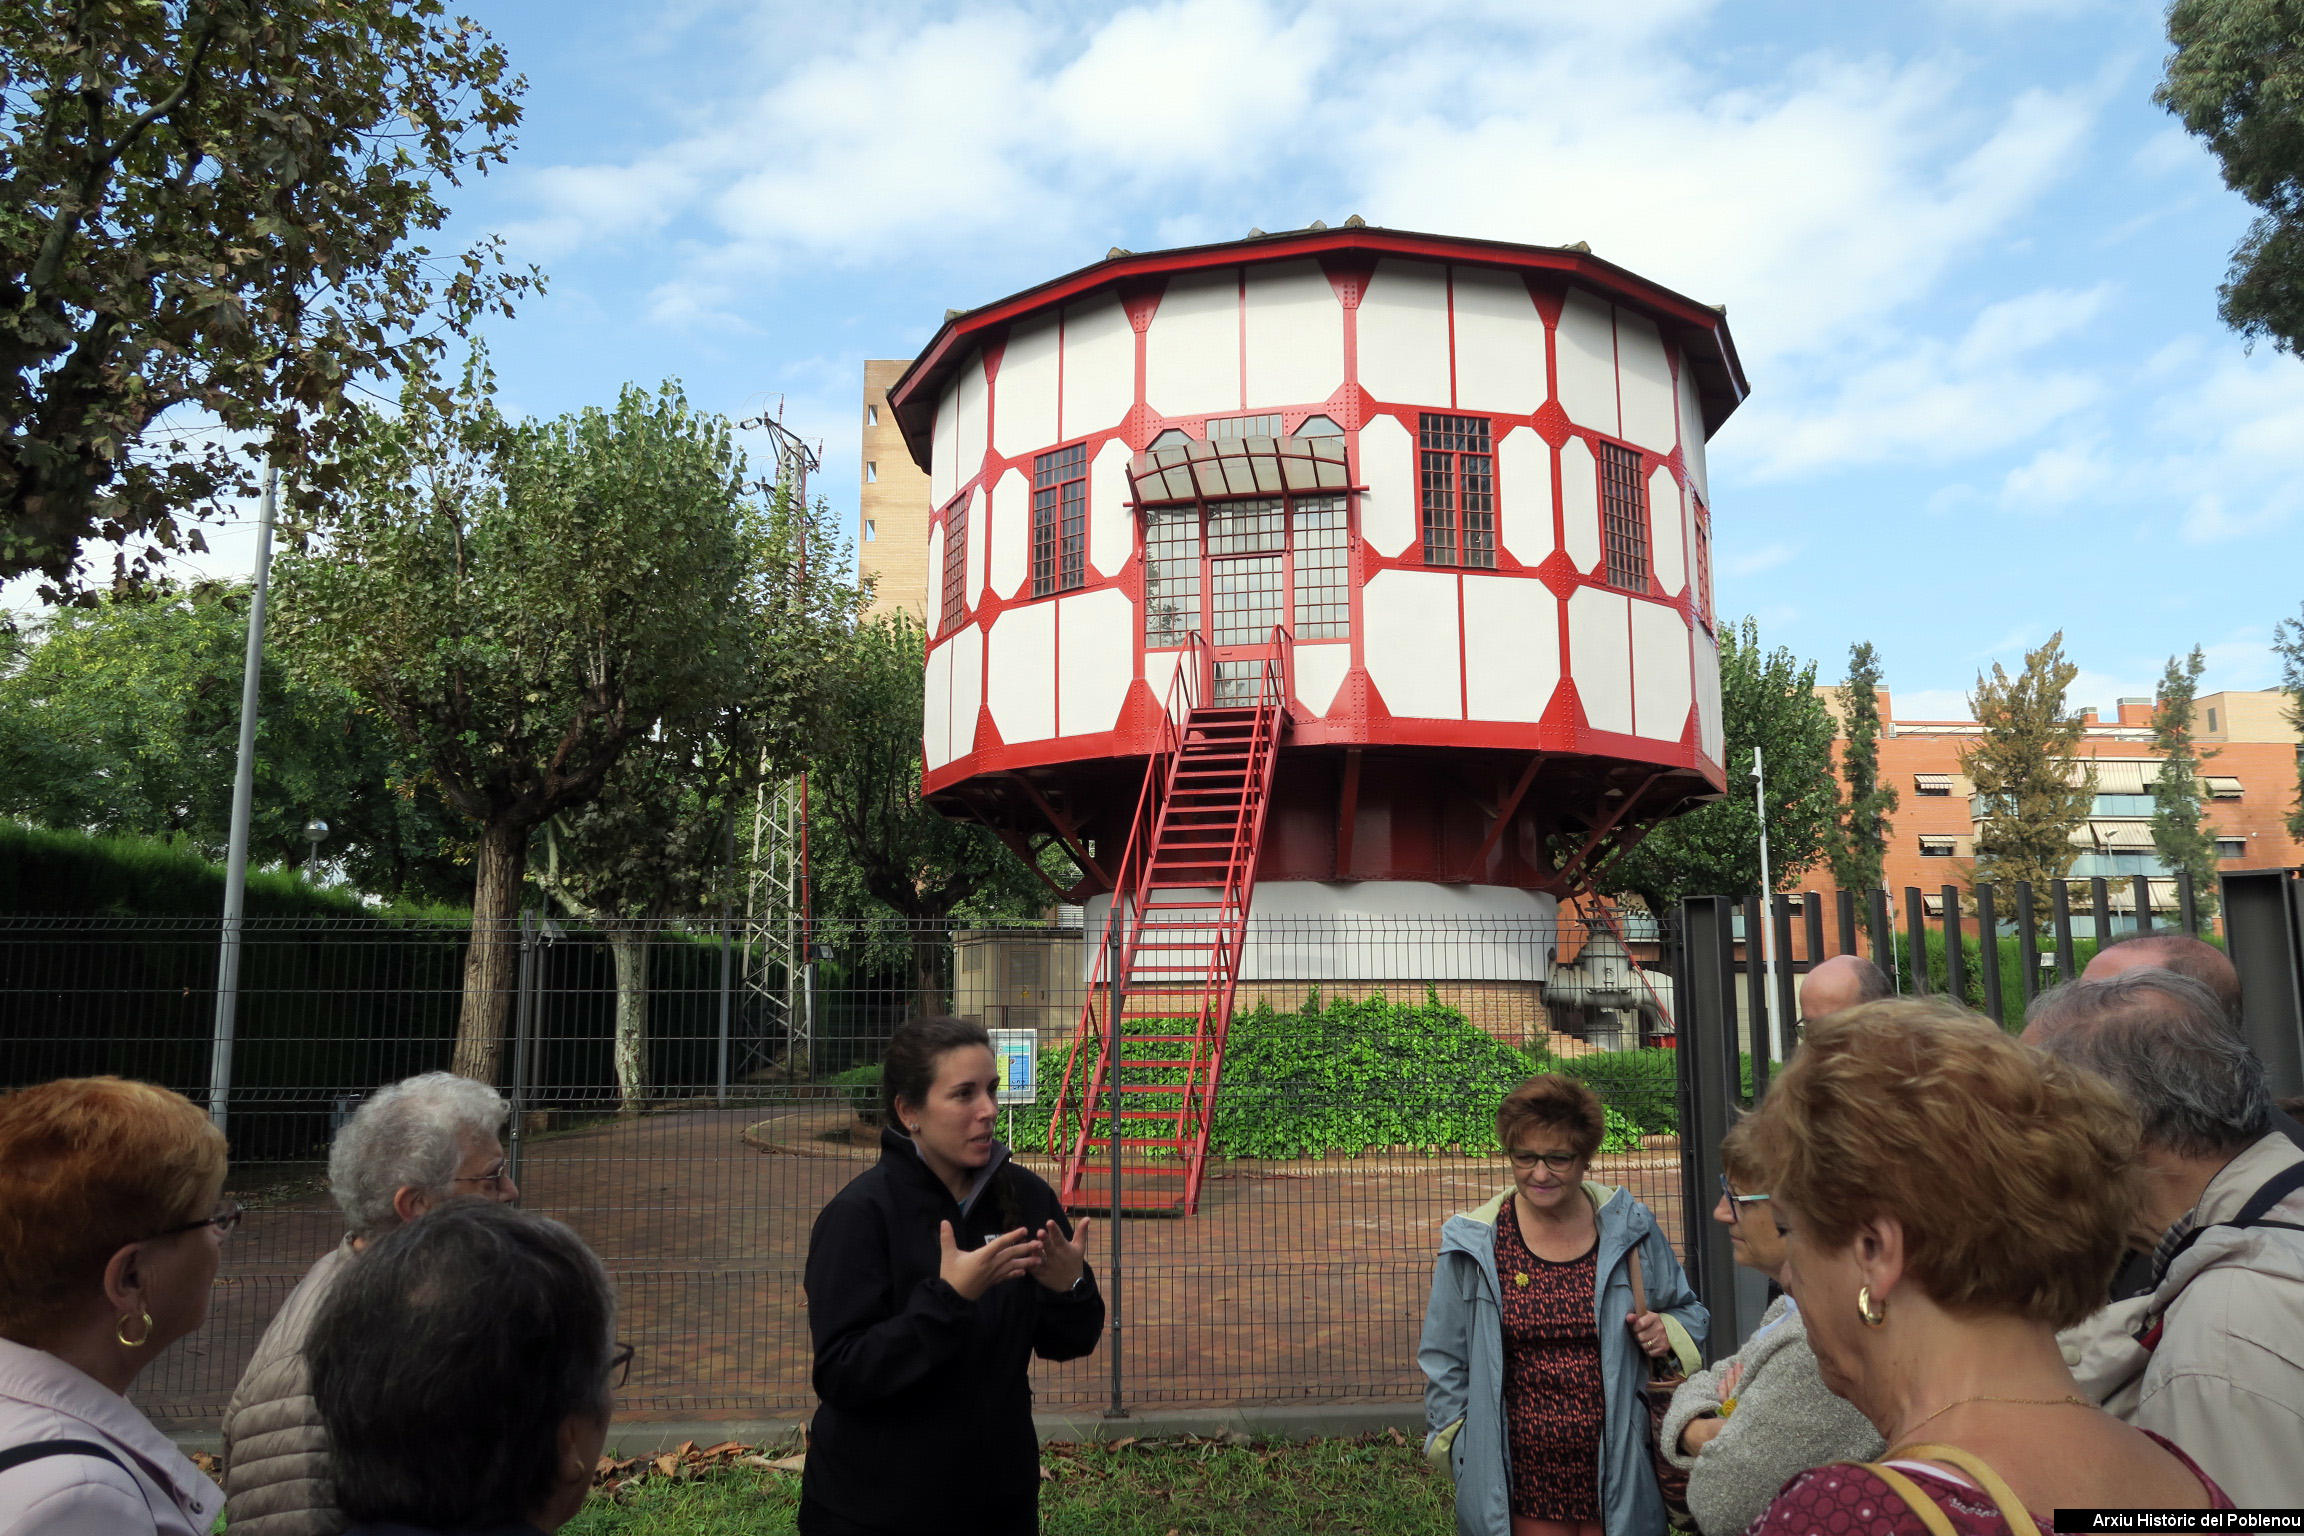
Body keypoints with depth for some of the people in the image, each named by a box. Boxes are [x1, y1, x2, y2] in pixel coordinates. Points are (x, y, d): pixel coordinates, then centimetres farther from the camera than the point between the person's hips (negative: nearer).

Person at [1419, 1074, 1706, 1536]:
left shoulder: (1629, 1228, 0)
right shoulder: (1472, 1245, -3)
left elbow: (1690, 1311, 15)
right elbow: (1445, 1363, 6)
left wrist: (1668, 1331, -7)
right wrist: (1465, 1451, 1)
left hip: (1617, 1474, 1)